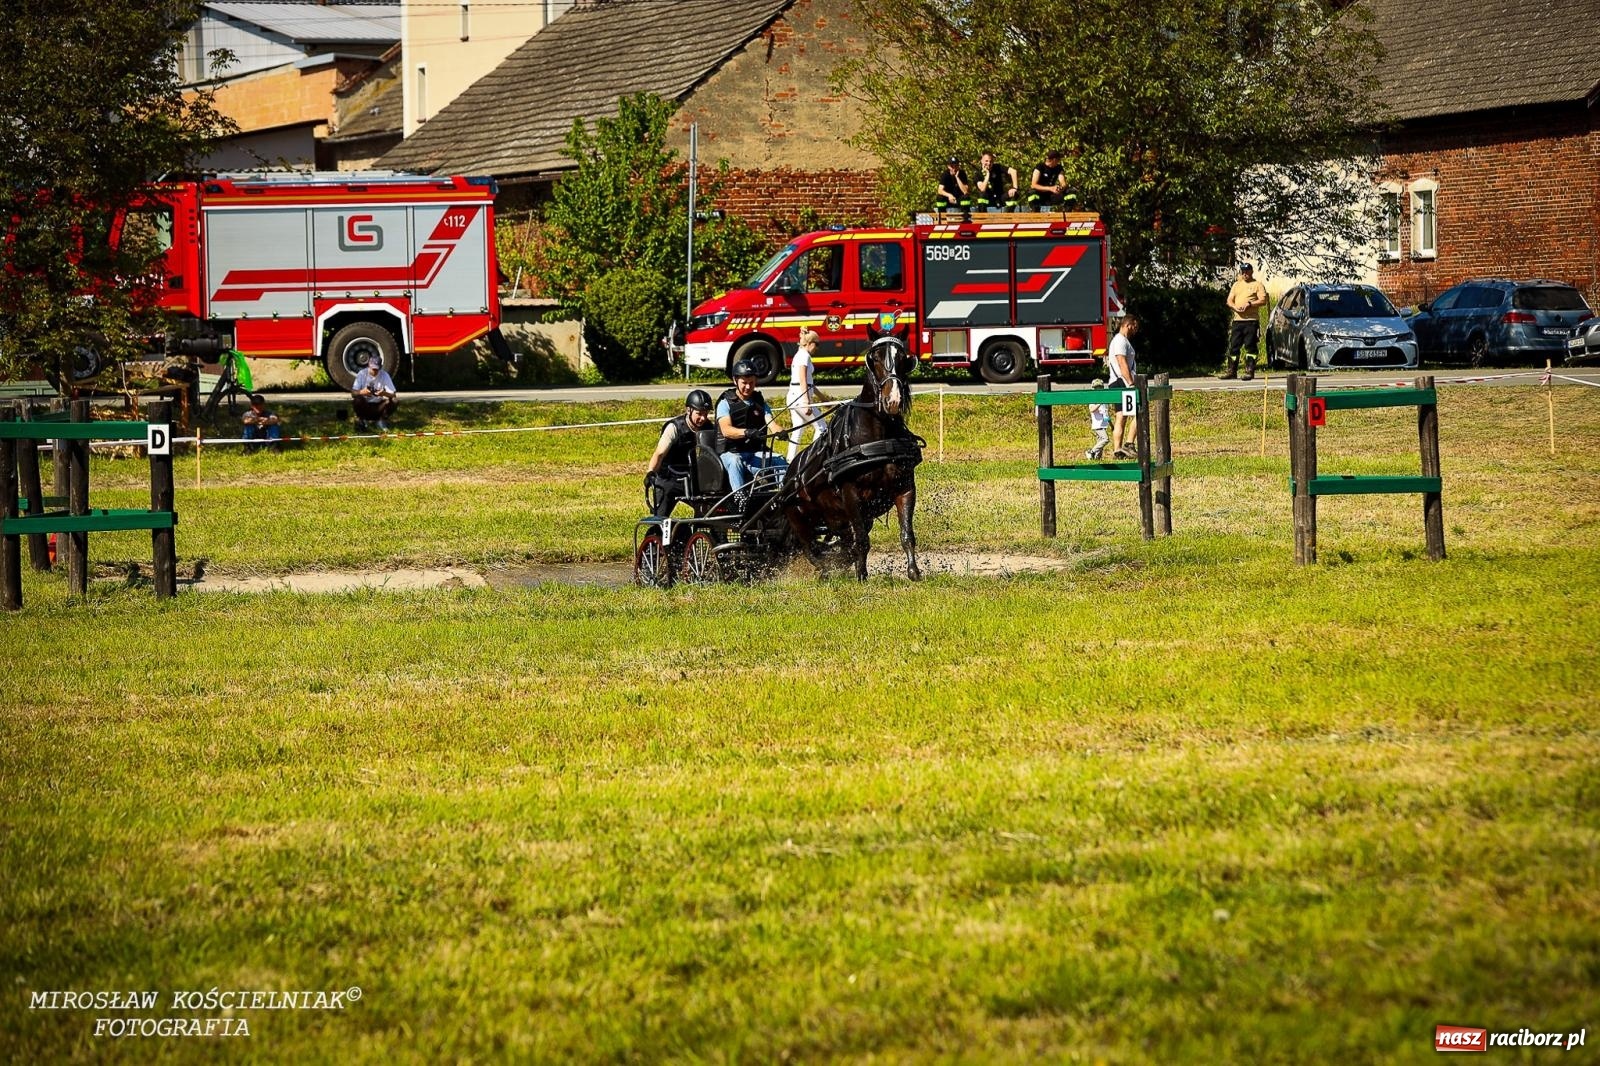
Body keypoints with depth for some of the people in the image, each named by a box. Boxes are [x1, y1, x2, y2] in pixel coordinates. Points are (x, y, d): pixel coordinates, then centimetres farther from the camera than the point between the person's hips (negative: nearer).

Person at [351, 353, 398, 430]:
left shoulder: (384, 375, -8)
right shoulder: (362, 374, -9)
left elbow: (393, 395, -13)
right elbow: (353, 393, -15)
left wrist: (384, 393, -38)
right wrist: (361, 392, -39)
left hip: (379, 407, 1)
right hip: (365, 406, -1)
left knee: (395, 401, -25)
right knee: (356, 400, -33)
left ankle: (382, 421, -1)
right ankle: (361, 420, -5)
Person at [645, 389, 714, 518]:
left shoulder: (708, 428, -5)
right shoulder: (674, 427, -19)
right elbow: (660, 453, -28)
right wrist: (650, 473, -44)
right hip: (670, 479, -4)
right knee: (660, 517, -9)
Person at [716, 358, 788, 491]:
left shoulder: (760, 403, 14)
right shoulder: (726, 403, -1)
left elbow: (771, 423, -3)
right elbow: (726, 430, -18)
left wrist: (780, 432, -29)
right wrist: (747, 432, -39)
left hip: (757, 453, 4)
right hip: (732, 453, -4)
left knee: (780, 462, -23)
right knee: (735, 462, -38)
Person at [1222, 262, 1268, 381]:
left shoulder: (1257, 285, 4)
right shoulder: (1237, 285, 19)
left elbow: (1263, 301, -5)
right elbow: (1229, 301, 15)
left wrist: (1250, 304, -16)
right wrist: (1235, 307, -5)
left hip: (1251, 320, -5)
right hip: (1237, 320, 5)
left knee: (1251, 346, -6)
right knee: (1233, 346, 4)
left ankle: (1250, 371, -4)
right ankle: (1231, 370, 8)